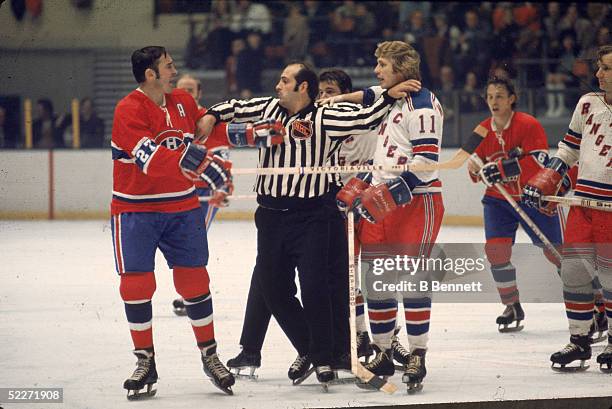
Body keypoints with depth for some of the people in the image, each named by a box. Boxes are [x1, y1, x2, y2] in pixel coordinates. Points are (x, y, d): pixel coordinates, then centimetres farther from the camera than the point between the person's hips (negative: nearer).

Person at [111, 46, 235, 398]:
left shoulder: (184, 102, 3)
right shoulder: (129, 110, -18)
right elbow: (150, 159, -30)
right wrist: (189, 159, -42)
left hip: (182, 206, 5)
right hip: (135, 209, -5)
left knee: (194, 279, 5)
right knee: (136, 284, -6)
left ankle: (210, 355, 17)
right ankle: (145, 362, 7)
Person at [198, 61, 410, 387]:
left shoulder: (325, 119, -5)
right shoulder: (268, 109, 10)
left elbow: (365, 119, -9)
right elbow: (236, 108, 22)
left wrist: (390, 96, -21)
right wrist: (213, 116, 5)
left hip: (310, 217, -5)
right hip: (271, 215, 5)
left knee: (314, 287, -11)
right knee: (273, 288, 8)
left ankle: (323, 357, 5)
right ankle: (307, 348, 26)